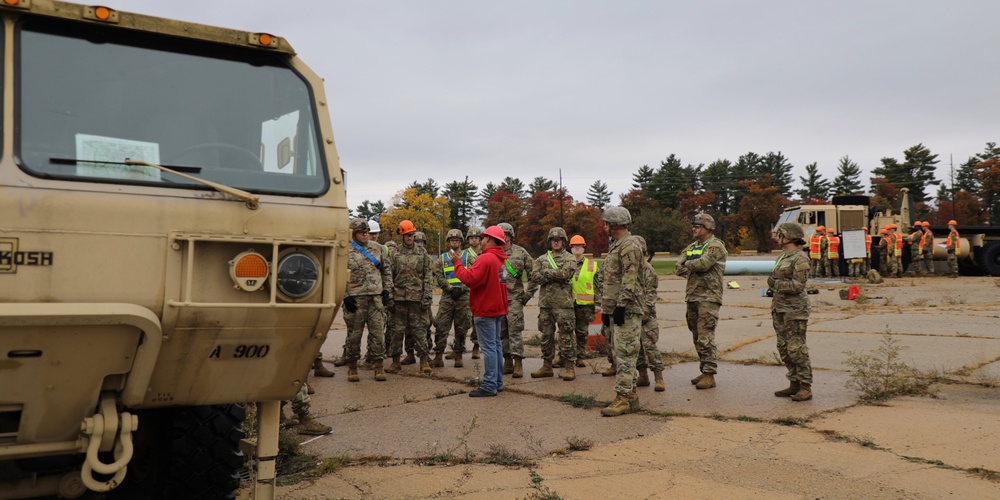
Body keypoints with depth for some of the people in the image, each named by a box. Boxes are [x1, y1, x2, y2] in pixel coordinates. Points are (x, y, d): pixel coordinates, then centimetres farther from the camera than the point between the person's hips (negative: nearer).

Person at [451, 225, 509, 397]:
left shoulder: (486, 258, -18)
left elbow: (470, 279, -23)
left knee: (489, 347, -7)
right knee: (496, 345, 13)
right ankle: (497, 382, 20)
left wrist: (458, 264, -11)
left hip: (485, 309, -10)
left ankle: (489, 386, -5)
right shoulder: (500, 259, 14)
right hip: (497, 308, 10)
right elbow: (488, 279, 9)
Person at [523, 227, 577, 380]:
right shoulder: (542, 259, 14)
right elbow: (534, 278, 5)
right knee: (546, 335, 9)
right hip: (545, 303, 4)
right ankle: (547, 366, 18)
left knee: (566, 335, -3)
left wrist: (546, 273, -7)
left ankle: (569, 367, 3)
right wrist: (526, 296, -5)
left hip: (563, 303, -4)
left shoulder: (569, 259, 3)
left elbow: (565, 273, -16)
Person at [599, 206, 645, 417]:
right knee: (620, 353, 13)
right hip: (616, 309, 11)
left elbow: (629, 280, -20)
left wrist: (621, 305, -23)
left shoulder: (630, 246, -12)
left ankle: (623, 398, -8)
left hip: (628, 310, -11)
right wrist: (605, 308, 22)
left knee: (625, 353, -9)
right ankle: (631, 395, 20)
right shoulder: (615, 246, 20)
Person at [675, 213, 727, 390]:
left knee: (705, 337, -11)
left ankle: (710, 375, -7)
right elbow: (678, 268, 10)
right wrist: (688, 268, -10)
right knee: (697, 337, 12)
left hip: (708, 297, -8)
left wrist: (687, 264, -3)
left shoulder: (715, 246, -6)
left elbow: (703, 263, -21)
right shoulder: (691, 247, 19)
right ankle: (704, 371, 20)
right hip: (692, 296, 8)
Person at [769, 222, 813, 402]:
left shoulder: (800, 258, -11)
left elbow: (798, 285, -18)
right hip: (780, 309, 9)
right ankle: (794, 384, 18)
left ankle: (806, 387, -2)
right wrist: (773, 290, 10)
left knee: (796, 349, -8)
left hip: (795, 310, -9)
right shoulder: (782, 257, 16)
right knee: (784, 348, 10)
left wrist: (775, 284, -13)